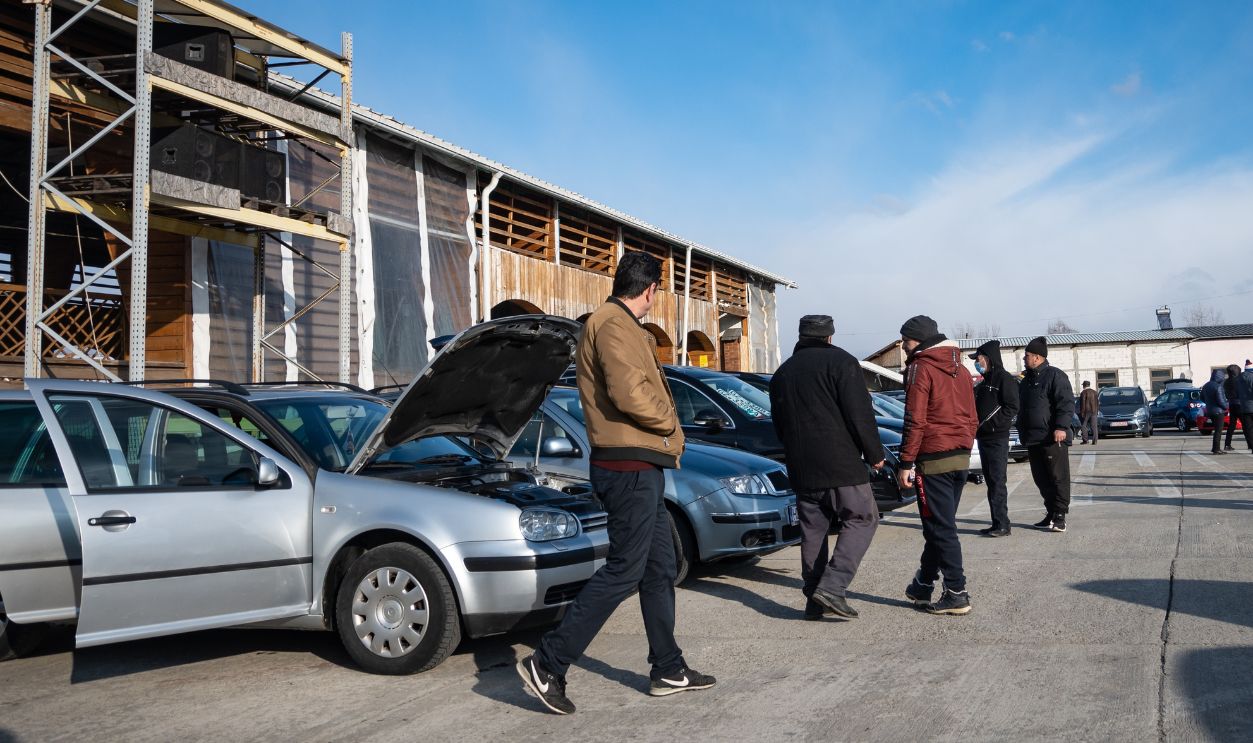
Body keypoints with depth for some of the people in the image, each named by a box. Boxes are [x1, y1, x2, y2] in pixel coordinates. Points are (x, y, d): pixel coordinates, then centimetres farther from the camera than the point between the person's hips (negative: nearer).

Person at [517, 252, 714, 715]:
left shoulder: (617, 326, 21)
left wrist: (665, 434, 7)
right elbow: (629, 395, -26)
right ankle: (547, 665, -4)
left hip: (639, 467, 11)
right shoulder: (614, 325, -14)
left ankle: (668, 670, 25)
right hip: (631, 466, -11)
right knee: (623, 572, -8)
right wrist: (669, 423, -9)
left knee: (660, 569, 15)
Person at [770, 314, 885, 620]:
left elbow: (779, 425, 20)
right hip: (841, 463, -6)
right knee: (861, 519, 3)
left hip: (801, 469, 6)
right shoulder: (841, 362, -4)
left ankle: (815, 601, 11)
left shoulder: (782, 372, 16)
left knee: (813, 530, 11)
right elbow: (859, 414, -11)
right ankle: (832, 586, -10)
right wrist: (874, 454, -2)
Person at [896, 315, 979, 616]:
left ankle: (956, 593, -1)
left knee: (941, 529, -2)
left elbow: (915, 420, -15)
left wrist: (905, 463, -12)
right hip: (961, 458, 8)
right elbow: (972, 418, 17)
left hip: (933, 459, -8)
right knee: (940, 525, 15)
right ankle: (923, 585, 25)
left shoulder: (921, 368, -9)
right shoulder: (960, 369, 15)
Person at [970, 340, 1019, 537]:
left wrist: (991, 423, -18)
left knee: (997, 482, -9)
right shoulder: (985, 382, 20)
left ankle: (1002, 525, -6)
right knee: (990, 482, 11)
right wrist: (977, 427, 7)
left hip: (998, 438, -9)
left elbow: (1012, 408, -16)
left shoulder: (1005, 379, -8)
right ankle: (997, 523, 16)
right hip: (984, 438, 9)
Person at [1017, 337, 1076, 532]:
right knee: (1041, 480, 11)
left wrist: (1061, 427, -23)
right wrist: (1022, 432, 23)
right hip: (1032, 440, 9)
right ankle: (1051, 514, 19)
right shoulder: (1026, 380, 20)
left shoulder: (1055, 375, -7)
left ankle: (1059, 516, -1)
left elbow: (1066, 403, -14)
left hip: (1053, 438, -9)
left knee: (1058, 478, -3)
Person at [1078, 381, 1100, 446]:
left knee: (1083, 425, 6)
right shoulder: (1094, 392, 10)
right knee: (1094, 426, 2)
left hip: (1086, 411, -5)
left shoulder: (1083, 393, -8)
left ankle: (1085, 440, 1)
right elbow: (1097, 402, 13)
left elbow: (1082, 403, -11)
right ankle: (1095, 441, -1)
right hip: (1094, 411, 5)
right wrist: (1097, 410, 18)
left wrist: (1082, 412, -8)